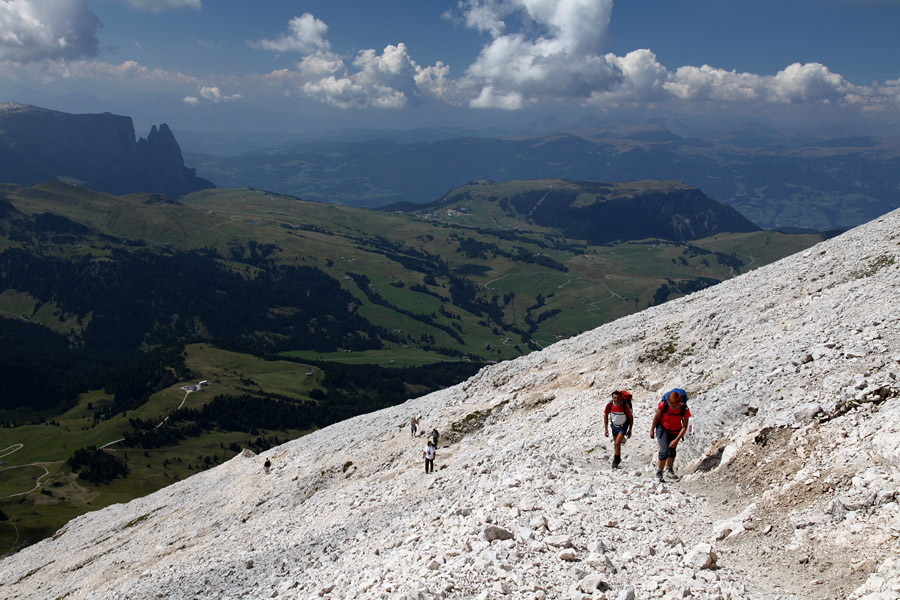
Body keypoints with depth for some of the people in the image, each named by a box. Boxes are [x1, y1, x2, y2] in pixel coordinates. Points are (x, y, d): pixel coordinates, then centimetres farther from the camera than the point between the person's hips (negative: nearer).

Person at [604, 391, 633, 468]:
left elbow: (631, 418, -11)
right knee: (615, 443, 14)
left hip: (623, 426, -4)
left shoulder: (625, 406, -27)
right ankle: (618, 458, 39)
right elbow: (605, 415, -1)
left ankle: (616, 461, -2)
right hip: (614, 425, 4)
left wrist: (630, 430, -8)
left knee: (617, 443, -17)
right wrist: (606, 429, -3)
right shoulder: (609, 404, -19)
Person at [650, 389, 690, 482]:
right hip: (662, 429, -2)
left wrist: (676, 440, -24)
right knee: (664, 451, -15)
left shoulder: (685, 409, -27)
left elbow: (684, 427, -19)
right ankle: (659, 472, 2)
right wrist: (652, 430, 0)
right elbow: (656, 417, -10)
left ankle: (669, 471, 39)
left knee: (672, 451, 18)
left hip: (675, 432, 2)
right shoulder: (663, 405, -29)